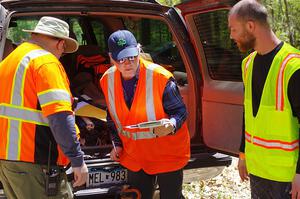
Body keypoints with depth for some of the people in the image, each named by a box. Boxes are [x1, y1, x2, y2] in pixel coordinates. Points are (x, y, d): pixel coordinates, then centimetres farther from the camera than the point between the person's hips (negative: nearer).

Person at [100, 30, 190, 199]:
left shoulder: (160, 77, -22)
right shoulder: (107, 80, -6)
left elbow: (180, 111, -14)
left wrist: (171, 125, -35)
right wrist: (118, 143, 8)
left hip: (167, 153, -4)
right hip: (134, 156, 4)